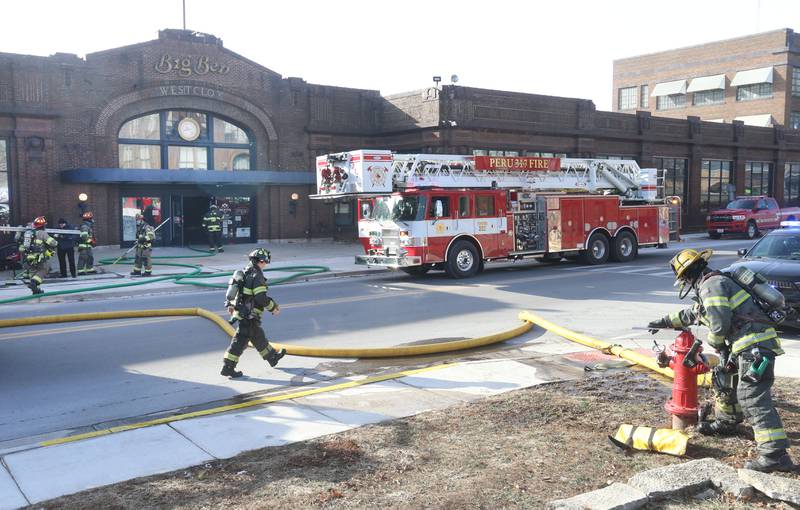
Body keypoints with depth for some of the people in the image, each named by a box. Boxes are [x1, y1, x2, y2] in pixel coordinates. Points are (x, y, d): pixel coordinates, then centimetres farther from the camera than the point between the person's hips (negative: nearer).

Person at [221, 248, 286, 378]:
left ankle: (272, 357, 37)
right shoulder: (257, 276, -18)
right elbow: (261, 298, -23)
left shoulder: (245, 272, 10)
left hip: (240, 312, 10)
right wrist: (273, 307, -9)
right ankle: (228, 368, -2)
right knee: (241, 340, -5)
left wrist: (230, 305, 29)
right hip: (248, 316, -10)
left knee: (258, 336, 21)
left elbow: (232, 287, 18)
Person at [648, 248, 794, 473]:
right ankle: (725, 423, 44)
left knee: (753, 397, -16)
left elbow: (719, 323, -20)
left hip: (755, 345, -11)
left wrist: (717, 344, 0)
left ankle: (775, 454, -21)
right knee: (723, 380, 26)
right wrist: (665, 322, 47)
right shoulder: (716, 283, 23)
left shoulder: (712, 285, -10)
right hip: (747, 345, 11)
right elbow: (693, 314, 39)